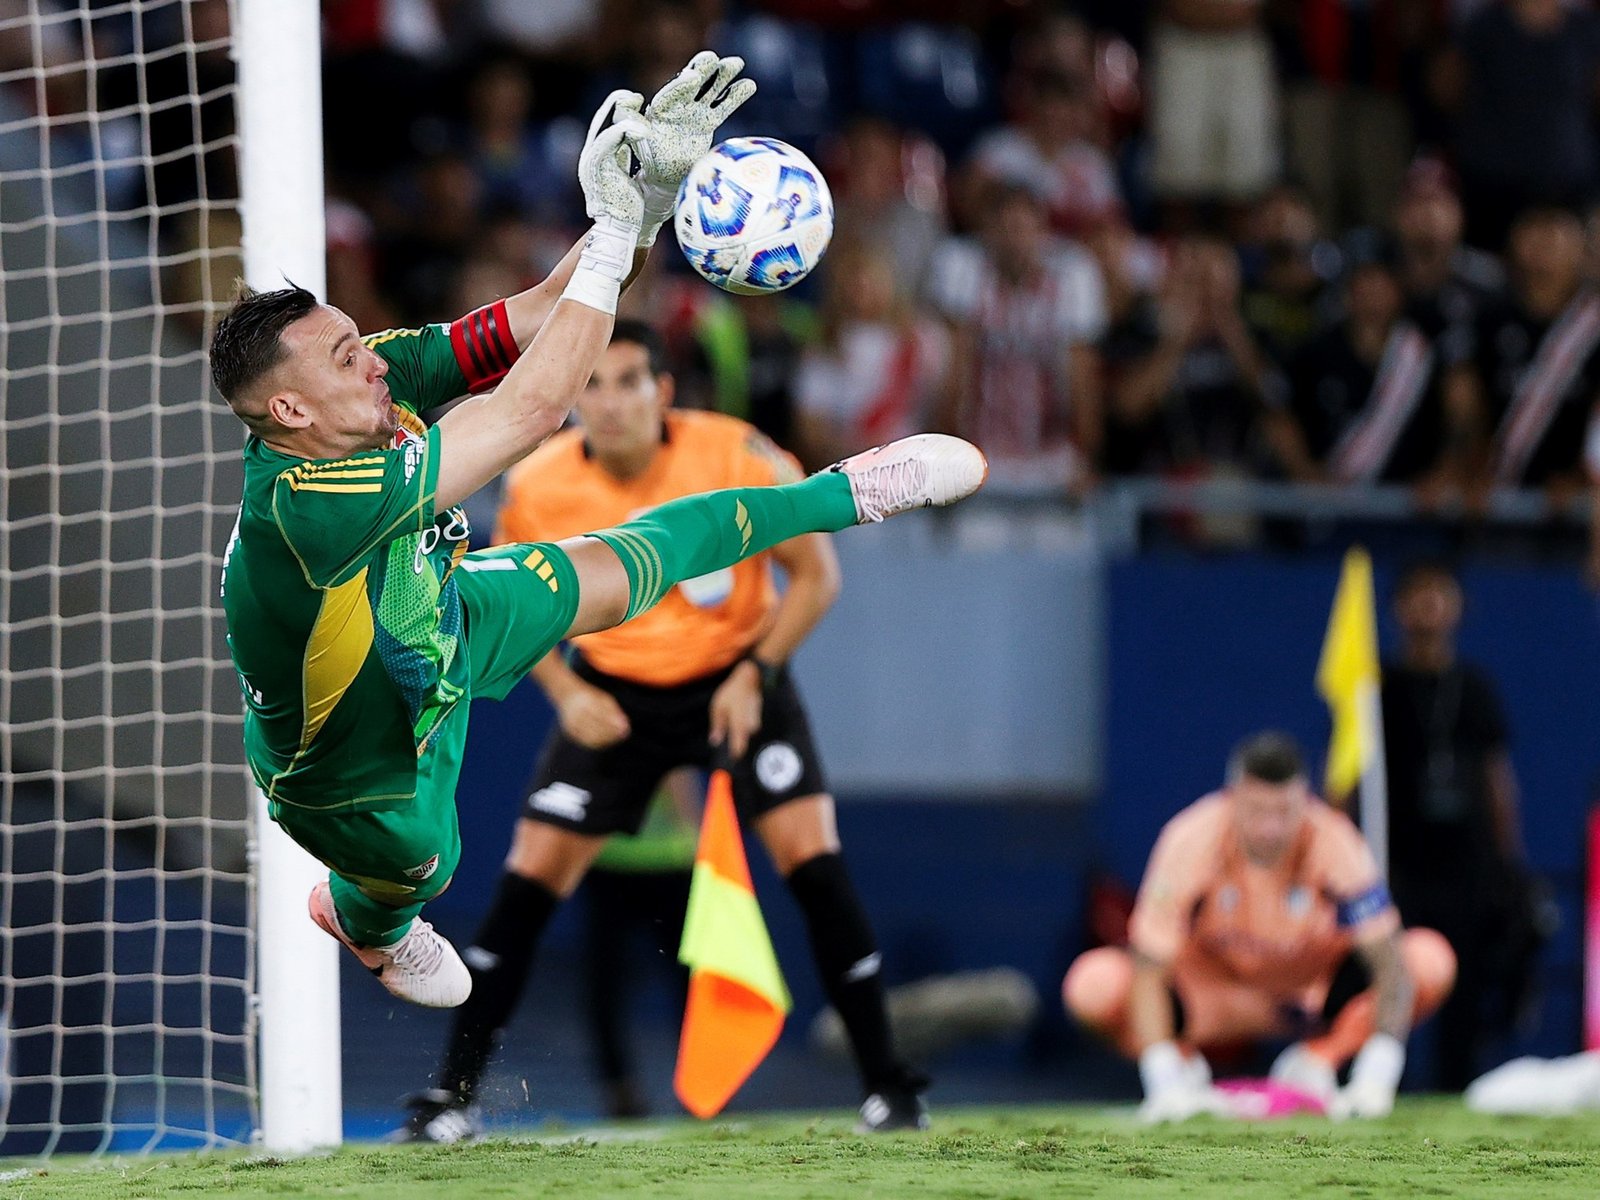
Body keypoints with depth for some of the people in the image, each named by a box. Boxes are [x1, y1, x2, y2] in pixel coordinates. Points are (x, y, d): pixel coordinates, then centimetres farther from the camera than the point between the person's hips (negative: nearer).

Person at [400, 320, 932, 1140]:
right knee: (529, 877, -6)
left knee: (811, 854, -16)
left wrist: (755, 674, -20)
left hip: (736, 681, -2)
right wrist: (565, 692, -11)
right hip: (612, 693, 2)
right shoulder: (538, 489, -16)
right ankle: (453, 1092, 4)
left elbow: (815, 573, -9)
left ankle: (885, 1085, -5)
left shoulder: (738, 458, -21)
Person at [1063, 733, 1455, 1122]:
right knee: (1096, 984, -32)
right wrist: (1165, 1086, -42)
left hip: (1316, 986, 1)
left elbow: (1389, 963, -29)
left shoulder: (1333, 843, -26)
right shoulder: (1191, 841, -28)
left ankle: (1318, 1059, -3)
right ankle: (1183, 1067, -1)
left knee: (1430, 960, -26)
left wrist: (1374, 1080, -41)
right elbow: (1150, 971, -30)